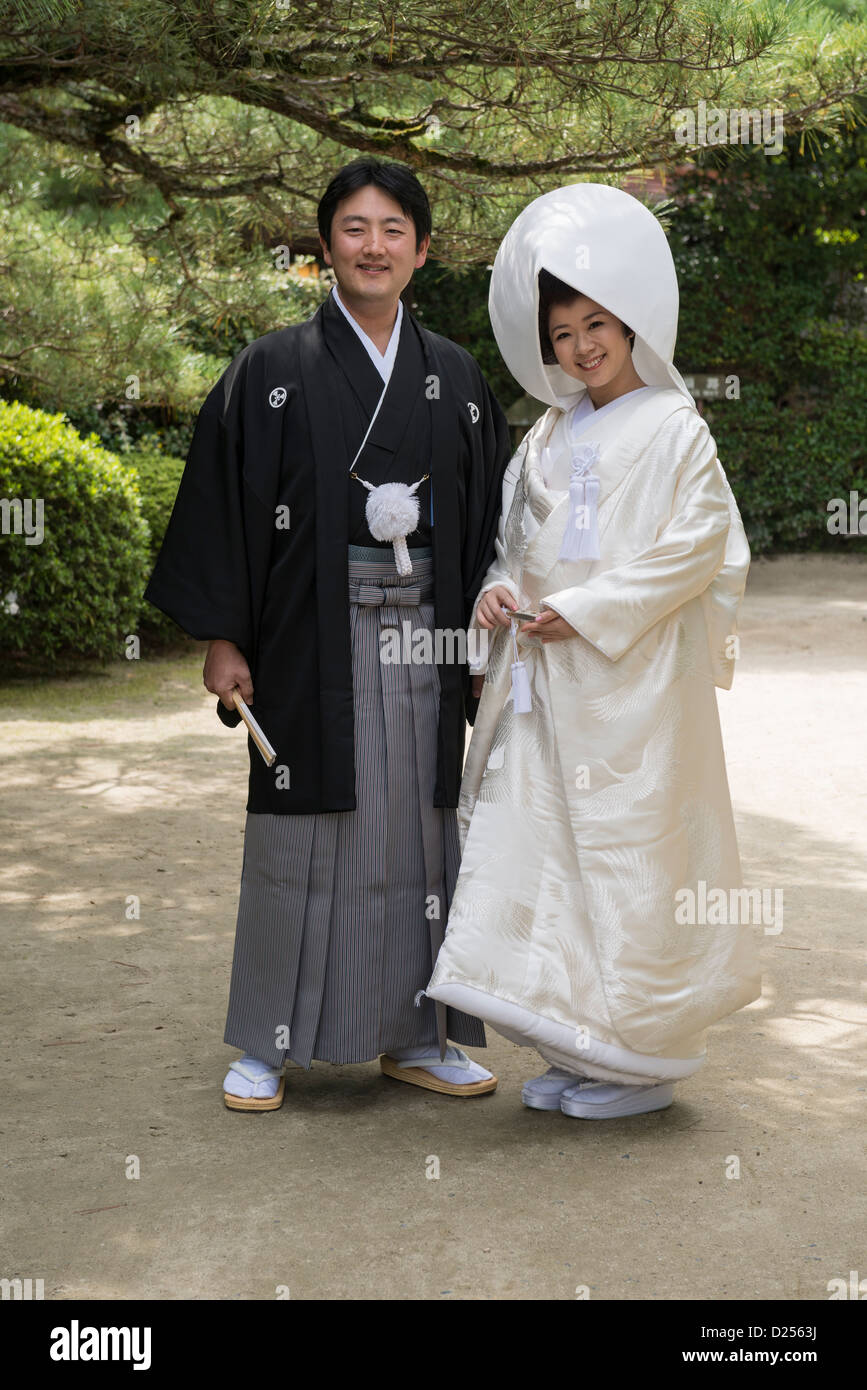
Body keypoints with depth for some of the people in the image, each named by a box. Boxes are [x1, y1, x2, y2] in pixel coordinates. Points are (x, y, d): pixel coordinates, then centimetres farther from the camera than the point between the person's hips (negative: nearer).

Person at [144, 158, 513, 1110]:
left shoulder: (456, 379, 9)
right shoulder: (272, 372, 0)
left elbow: (488, 520, 11)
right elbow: (223, 505, -2)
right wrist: (221, 637, -7)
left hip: (424, 638, 3)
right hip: (313, 636, -3)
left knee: (418, 829, 7)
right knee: (302, 832, 2)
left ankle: (413, 1035, 20)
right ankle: (266, 1044, 14)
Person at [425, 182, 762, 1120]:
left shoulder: (671, 429, -4)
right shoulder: (550, 434, 15)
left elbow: (698, 547, -12)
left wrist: (584, 611, -16)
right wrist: (500, 589, 0)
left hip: (630, 680, -6)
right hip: (543, 683, 7)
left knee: (630, 860, -2)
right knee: (538, 855, 5)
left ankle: (644, 1061, 12)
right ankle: (579, 1052, 17)